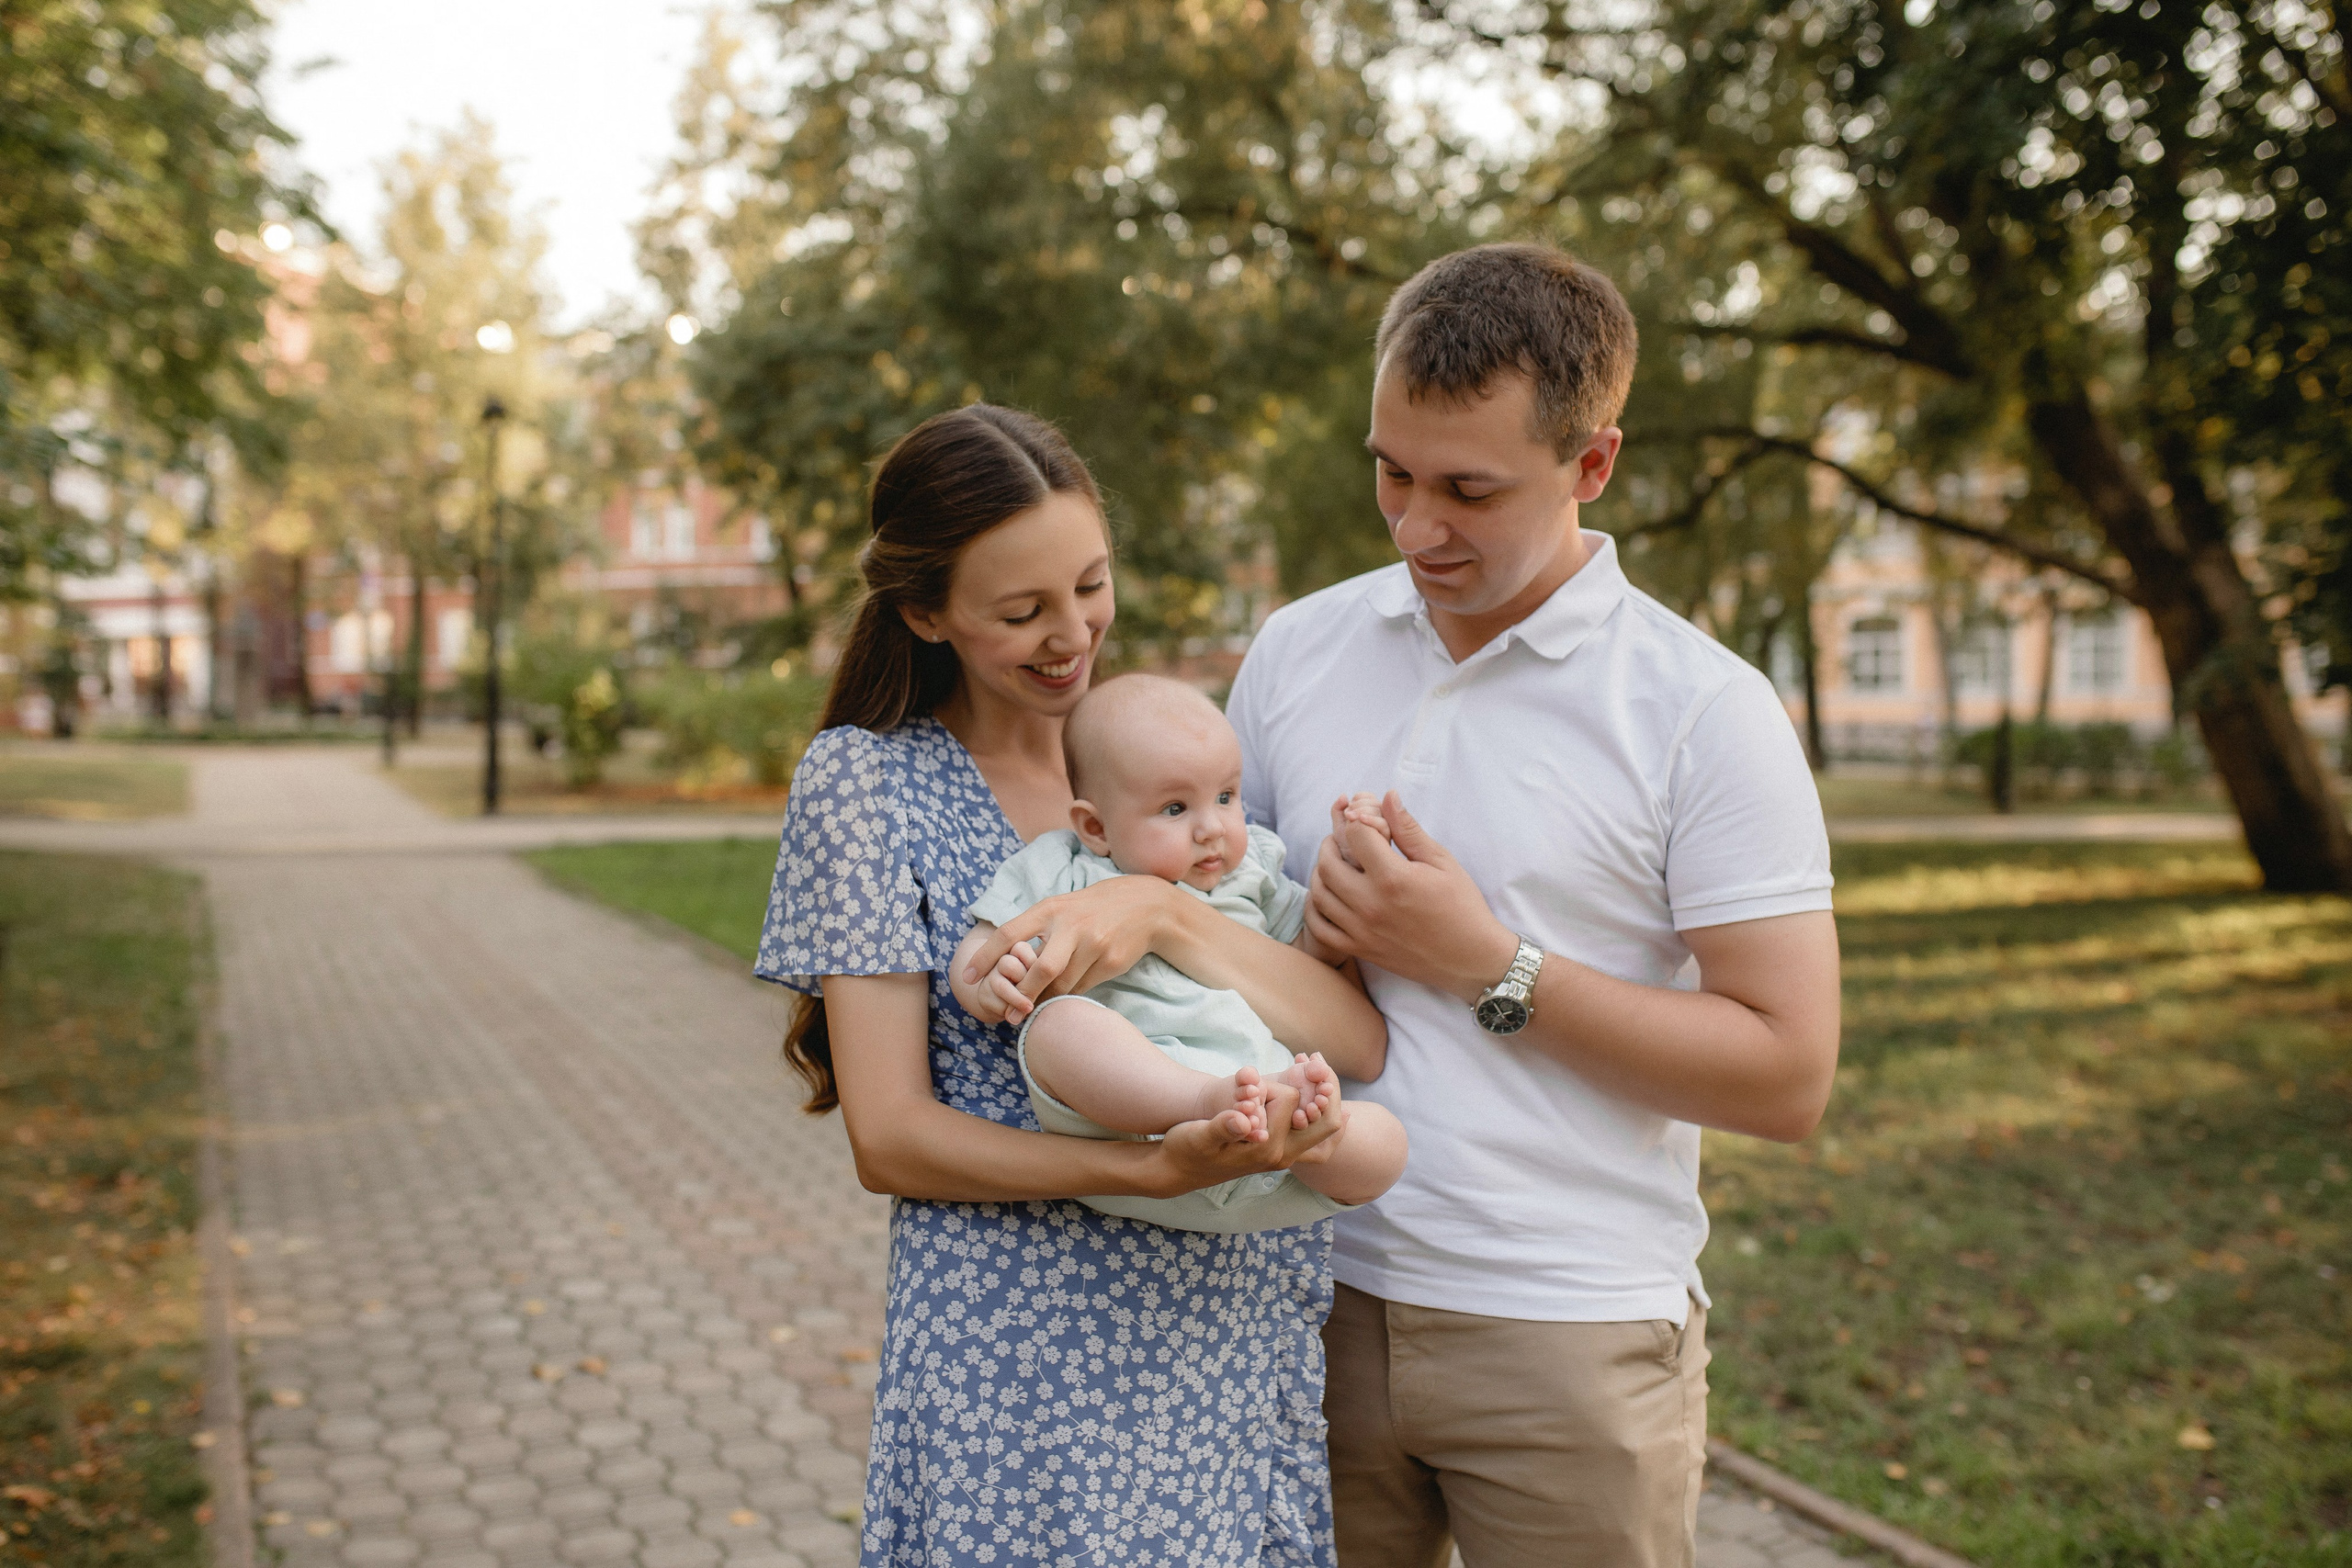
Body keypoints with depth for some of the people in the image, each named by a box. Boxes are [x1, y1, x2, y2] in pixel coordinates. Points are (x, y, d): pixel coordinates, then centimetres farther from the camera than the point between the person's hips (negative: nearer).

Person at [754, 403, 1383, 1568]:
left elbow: (1357, 1043, -7)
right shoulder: (866, 780, -3)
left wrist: (1162, 913, -24)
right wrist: (1154, 1170, -23)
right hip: (1025, 1372, -3)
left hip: (1254, 1337, 3)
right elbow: (889, 1137, -9)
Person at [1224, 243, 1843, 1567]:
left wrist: (1489, 969, -16)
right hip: (1312, 1296, 4)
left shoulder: (1705, 710, -8)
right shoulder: (1296, 650, 5)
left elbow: (1788, 1075, -11)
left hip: (1569, 1340, -3)